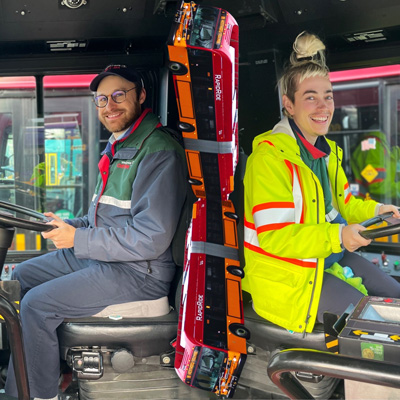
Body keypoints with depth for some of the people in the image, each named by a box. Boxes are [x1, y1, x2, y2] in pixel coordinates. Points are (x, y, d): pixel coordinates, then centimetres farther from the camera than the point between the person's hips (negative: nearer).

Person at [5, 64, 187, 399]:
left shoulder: (159, 152, -18)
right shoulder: (117, 147, 15)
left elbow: (150, 239, -24)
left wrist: (78, 239, -17)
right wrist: (72, 225, 5)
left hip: (140, 272, -10)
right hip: (97, 256, 10)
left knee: (35, 305, -17)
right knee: (18, 278, 9)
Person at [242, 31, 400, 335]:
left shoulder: (327, 150, 8)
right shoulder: (271, 156, -22)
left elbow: (341, 203, 18)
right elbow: (273, 236, -27)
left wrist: (375, 210, -1)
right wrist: (337, 236, -32)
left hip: (330, 256, 9)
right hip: (286, 275, -9)